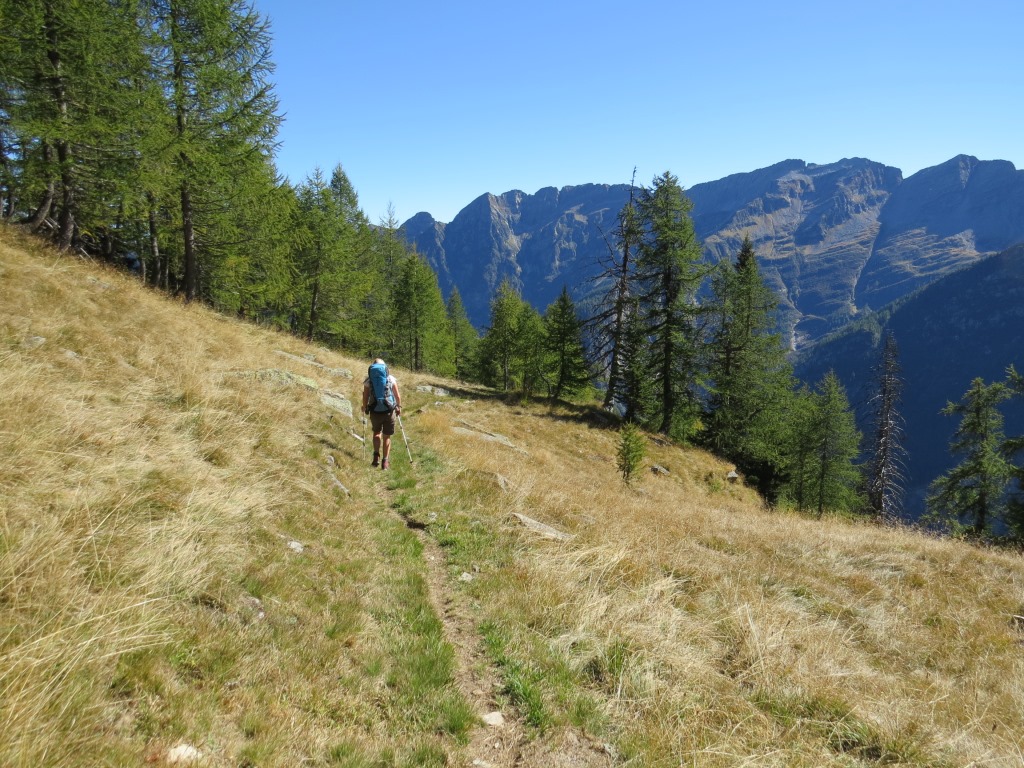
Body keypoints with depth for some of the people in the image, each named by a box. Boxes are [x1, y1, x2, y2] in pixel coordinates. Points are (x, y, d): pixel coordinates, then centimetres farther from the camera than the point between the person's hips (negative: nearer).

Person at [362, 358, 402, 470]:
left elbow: (365, 396, -2)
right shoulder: (391, 378, 1)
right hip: (389, 411, 0)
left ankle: (376, 455, 7)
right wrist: (399, 407, 13)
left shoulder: (369, 379, 0)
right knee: (386, 436, 11)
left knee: (377, 433, 23)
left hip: (375, 411, 0)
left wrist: (365, 407, 14)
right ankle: (385, 461, 11)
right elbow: (397, 395, -1)